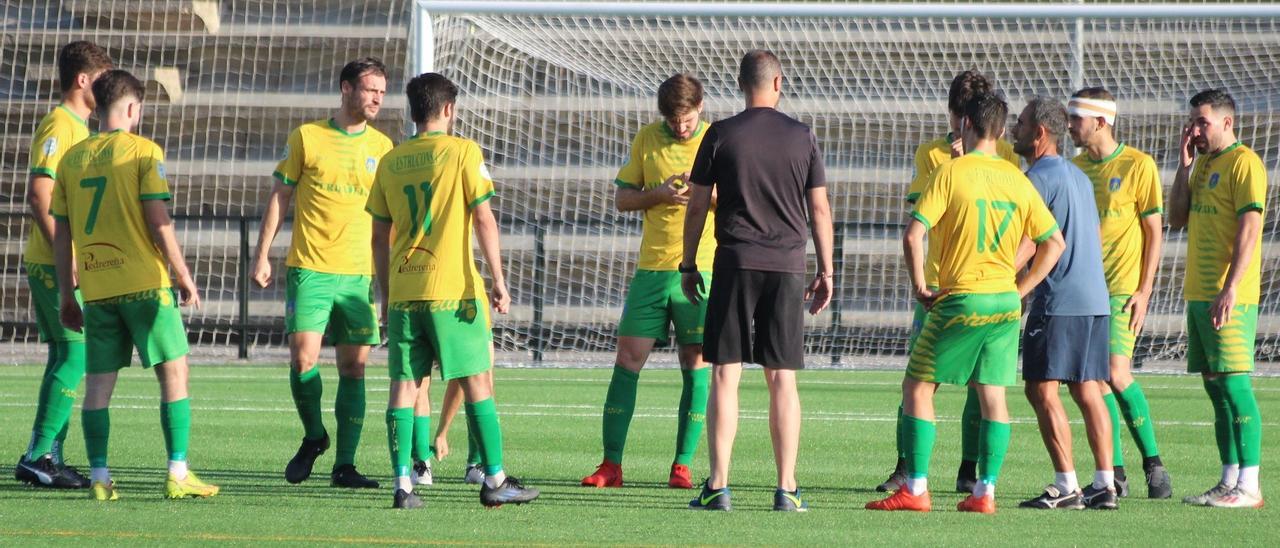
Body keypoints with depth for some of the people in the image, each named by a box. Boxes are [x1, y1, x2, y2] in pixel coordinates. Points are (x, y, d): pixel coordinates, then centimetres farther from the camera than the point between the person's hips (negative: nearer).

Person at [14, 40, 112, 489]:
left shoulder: (78, 128, 17)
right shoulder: (59, 126, -13)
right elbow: (39, 194, -20)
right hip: (56, 265, -10)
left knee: (65, 357, 11)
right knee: (75, 354, -12)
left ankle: (48, 457, 14)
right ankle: (38, 457, -11)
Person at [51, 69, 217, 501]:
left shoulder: (72, 158, 9)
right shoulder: (143, 151, -5)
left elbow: (61, 233, 10)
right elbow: (158, 222, -11)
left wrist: (67, 294, 16)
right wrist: (183, 275, -3)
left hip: (95, 287, 4)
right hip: (144, 283, -4)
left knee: (98, 381, 7)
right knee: (174, 371, 3)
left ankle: (99, 478, 4)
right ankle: (178, 474, -3)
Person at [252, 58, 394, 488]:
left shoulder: (382, 147, 9)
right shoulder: (307, 137, 3)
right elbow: (280, 197, 7)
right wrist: (262, 255, 2)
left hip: (358, 273, 2)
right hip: (309, 269, -2)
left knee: (354, 366, 0)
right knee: (303, 357, -13)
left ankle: (345, 465, 6)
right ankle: (313, 437, 13)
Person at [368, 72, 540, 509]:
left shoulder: (391, 161, 10)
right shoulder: (462, 152, -3)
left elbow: (379, 236, 13)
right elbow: (483, 218, -7)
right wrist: (498, 280, -4)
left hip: (402, 291, 4)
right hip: (452, 290, -4)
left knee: (404, 387, 4)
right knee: (477, 382, 4)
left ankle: (403, 484, -3)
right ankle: (495, 480, 5)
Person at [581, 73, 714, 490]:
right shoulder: (647, 139, 7)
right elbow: (622, 198, 9)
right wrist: (660, 194, -10)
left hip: (702, 268, -2)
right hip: (652, 268, 2)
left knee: (696, 368, -2)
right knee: (627, 361, -2)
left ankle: (682, 466, 3)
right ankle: (611, 466, 2)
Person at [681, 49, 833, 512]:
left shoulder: (721, 135, 0)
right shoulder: (802, 137, 4)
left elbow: (697, 205, 2)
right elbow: (819, 209, 6)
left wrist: (689, 265, 12)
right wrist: (825, 271, 14)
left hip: (735, 264, -1)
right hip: (787, 265, 1)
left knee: (724, 375, 1)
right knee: (782, 379, 4)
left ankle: (718, 486, -4)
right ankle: (787, 489, 1)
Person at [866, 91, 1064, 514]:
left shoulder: (951, 171, -9)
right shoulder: (1017, 179, 6)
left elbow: (913, 235, -16)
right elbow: (1054, 243, 9)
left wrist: (920, 287, -4)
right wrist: (1018, 290, 12)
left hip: (960, 301, -5)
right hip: (1004, 304, 5)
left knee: (917, 388, 4)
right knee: (993, 395, 8)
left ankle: (915, 490, -1)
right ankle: (985, 491, 5)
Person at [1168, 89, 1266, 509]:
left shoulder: (1243, 163, -10)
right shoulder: (1204, 165, 17)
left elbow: (1250, 227, -17)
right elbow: (1177, 219, 16)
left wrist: (1231, 288, -23)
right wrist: (1184, 165, 7)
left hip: (1229, 297, -9)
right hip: (1199, 294, 9)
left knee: (1234, 383, -10)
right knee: (1215, 387, 9)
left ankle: (1248, 486, -11)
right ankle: (1229, 481, 13)